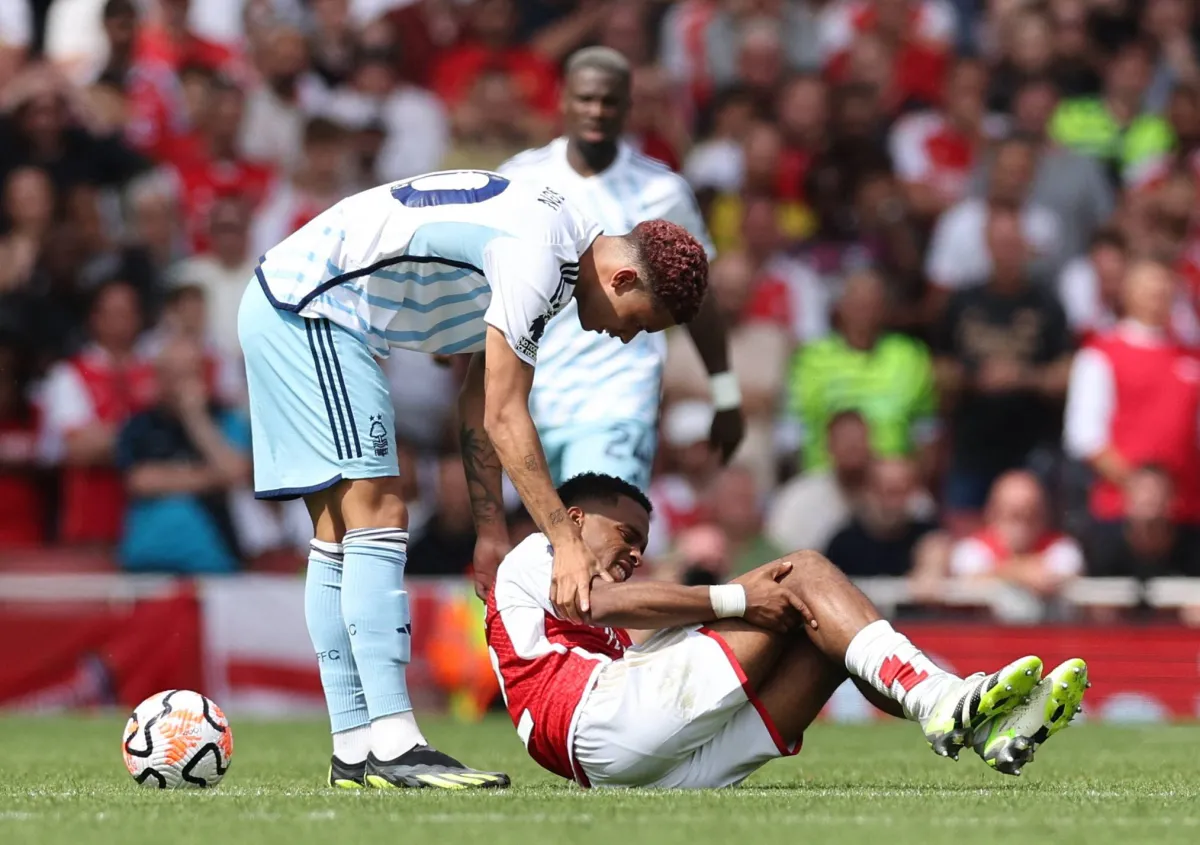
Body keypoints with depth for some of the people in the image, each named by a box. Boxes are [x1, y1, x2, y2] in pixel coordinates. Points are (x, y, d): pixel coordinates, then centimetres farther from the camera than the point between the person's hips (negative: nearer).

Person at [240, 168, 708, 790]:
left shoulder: (557, 246, 11)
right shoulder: (535, 256, -20)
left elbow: (477, 405, 15)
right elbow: (504, 418, -21)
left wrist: (491, 531, 14)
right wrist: (567, 543, -20)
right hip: (306, 306, -11)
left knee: (341, 536, 8)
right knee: (378, 514, -15)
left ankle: (353, 751, 8)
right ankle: (393, 749, -20)